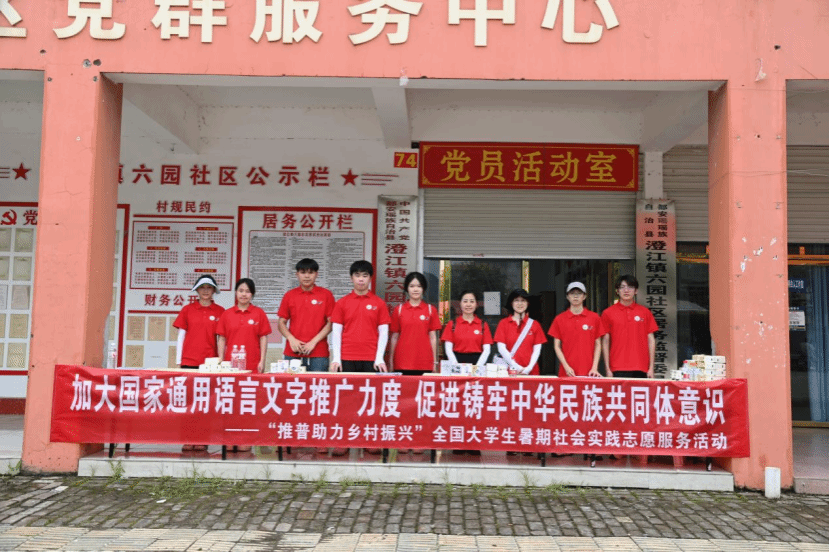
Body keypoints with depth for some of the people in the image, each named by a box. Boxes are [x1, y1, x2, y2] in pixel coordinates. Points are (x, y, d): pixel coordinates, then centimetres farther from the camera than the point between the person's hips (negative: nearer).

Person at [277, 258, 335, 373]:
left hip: (318, 354, -1)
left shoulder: (326, 295, 5)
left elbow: (331, 323, 2)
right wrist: (291, 339, -5)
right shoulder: (289, 295, 11)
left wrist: (313, 342, -7)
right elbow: (281, 323, 12)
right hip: (292, 354, 2)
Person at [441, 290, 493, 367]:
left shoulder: (483, 325, 9)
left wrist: (478, 366, -10)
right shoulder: (452, 324, 8)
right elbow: (448, 348, 3)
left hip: (477, 361, 1)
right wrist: (455, 364, -12)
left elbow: (487, 350, 4)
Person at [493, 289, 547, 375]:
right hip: (509, 371, -1)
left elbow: (537, 349, 5)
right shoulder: (503, 323, 6)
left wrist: (529, 367, -9)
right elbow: (502, 348, -1)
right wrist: (516, 367, -10)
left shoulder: (535, 324, 10)